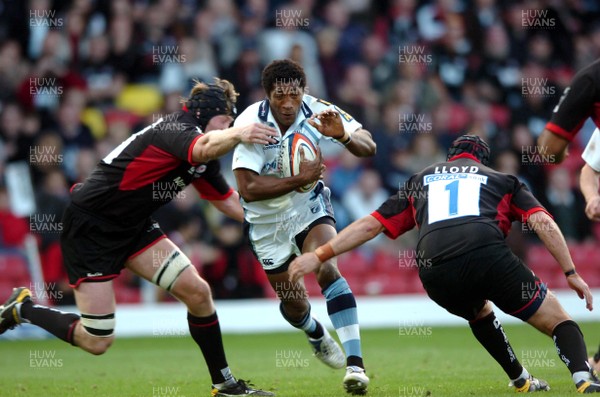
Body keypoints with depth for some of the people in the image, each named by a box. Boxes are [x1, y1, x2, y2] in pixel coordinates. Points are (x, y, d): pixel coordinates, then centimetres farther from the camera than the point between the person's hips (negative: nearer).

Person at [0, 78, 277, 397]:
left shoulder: (203, 163, 6)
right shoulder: (176, 128, -23)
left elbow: (232, 204, 16)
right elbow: (202, 148, -48)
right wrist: (237, 134, -67)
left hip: (132, 227, 9)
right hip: (89, 226, -9)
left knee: (197, 292, -1)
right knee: (97, 342, -8)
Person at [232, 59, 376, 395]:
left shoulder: (316, 111, -20)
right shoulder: (250, 123, -26)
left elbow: (369, 147, -20)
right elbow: (248, 189, -32)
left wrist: (343, 134, -41)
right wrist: (300, 179, -37)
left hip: (309, 206, 0)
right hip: (267, 219, 0)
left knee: (326, 269, -26)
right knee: (293, 302, 9)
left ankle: (355, 363, -29)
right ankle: (316, 335, 48)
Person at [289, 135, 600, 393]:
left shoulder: (421, 179, 34)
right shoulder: (501, 179, 29)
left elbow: (370, 225, 29)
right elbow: (542, 222, 14)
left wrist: (319, 255, 33)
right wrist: (571, 273, 15)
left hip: (436, 273, 3)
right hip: (490, 256, -3)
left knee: (479, 313, 37)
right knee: (557, 321, 8)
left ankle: (521, 382, 37)